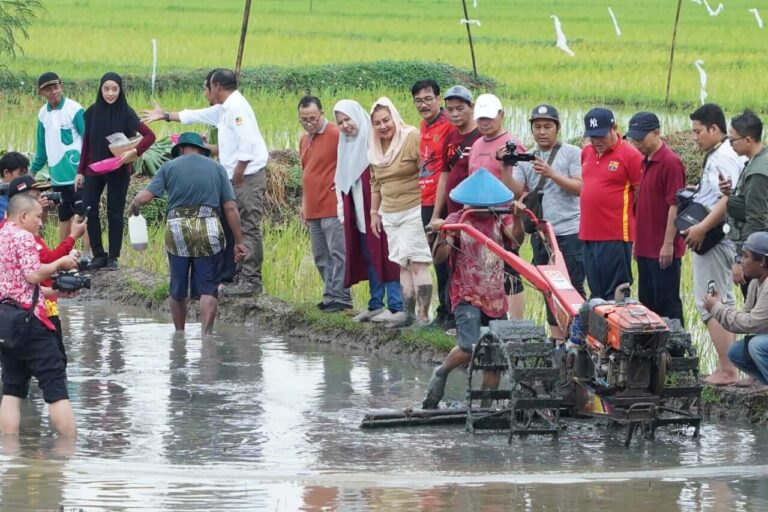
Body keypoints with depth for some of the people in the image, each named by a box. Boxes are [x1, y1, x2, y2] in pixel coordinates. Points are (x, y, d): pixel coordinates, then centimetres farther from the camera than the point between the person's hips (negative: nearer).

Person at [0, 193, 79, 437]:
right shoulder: (22, 236, -7)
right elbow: (33, 275, -17)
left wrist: (54, 291, 19)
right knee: (56, 388, -5)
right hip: (29, 319, -8)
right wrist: (60, 264, -3)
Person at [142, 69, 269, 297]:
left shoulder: (236, 107, -13)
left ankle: (251, 281, -12)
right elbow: (196, 116, 33)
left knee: (249, 229, -10)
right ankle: (241, 278, 14)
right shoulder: (224, 109, 18)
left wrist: (238, 173, -21)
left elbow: (247, 143, -23)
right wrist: (165, 116, 41)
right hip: (238, 178, 10)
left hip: (248, 177, -10)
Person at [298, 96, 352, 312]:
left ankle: (340, 298, -6)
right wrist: (304, 203, 23)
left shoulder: (336, 134, -9)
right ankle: (330, 296, 16)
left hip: (332, 207, -9)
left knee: (337, 254, -7)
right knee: (320, 257, 10)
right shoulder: (304, 140, 17)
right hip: (313, 209, 9)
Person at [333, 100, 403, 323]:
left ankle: (396, 306, -6)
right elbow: (342, 181, 22)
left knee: (384, 255, -7)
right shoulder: (346, 146, 15)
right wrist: (344, 212, 16)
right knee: (368, 258, 11)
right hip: (358, 211, 9)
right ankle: (375, 304, 17)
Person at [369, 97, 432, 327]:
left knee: (417, 263, -11)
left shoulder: (412, 138, -12)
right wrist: (374, 212, 22)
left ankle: (423, 315, -11)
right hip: (390, 214, 8)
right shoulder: (375, 148, 10)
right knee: (404, 265, 12)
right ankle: (408, 313, 17)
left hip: (414, 211, -8)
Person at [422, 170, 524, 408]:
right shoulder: (456, 221, -2)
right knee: (470, 348, -22)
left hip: (495, 298, 4)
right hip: (467, 296, -4)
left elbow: (517, 239, -8)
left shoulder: (499, 219, 8)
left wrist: (517, 218, -26)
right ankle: (441, 373, 5)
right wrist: (441, 236, -30)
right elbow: (440, 257, -10)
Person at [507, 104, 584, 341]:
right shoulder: (525, 159, 12)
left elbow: (580, 187, -9)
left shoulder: (572, 154, 0)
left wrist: (551, 173, -18)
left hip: (569, 232, -5)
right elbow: (515, 193, 3)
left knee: (573, 286, -6)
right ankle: (556, 337, 14)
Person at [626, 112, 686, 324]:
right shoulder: (646, 162, 14)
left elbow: (675, 205, -17)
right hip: (646, 248, 9)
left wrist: (668, 244, -19)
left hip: (664, 251, -9)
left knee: (667, 304, -5)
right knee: (647, 302, 12)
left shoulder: (670, 162, -14)